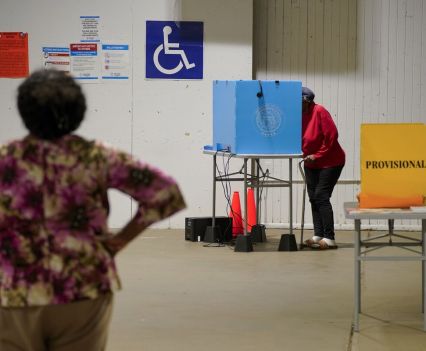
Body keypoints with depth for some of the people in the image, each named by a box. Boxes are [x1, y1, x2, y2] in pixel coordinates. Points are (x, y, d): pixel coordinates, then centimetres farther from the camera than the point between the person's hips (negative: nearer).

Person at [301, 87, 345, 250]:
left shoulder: (319, 111, -19)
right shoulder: (299, 114, 0)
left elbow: (332, 135, -23)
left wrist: (317, 156, -19)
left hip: (330, 162, -7)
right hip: (311, 163, 7)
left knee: (321, 197, -13)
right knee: (313, 198, 4)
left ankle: (329, 238, -13)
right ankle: (318, 235, 7)